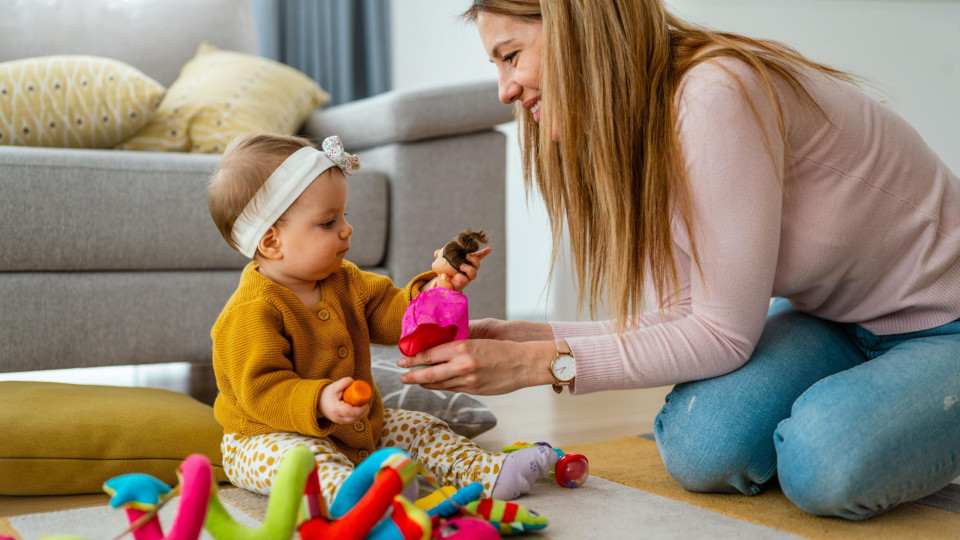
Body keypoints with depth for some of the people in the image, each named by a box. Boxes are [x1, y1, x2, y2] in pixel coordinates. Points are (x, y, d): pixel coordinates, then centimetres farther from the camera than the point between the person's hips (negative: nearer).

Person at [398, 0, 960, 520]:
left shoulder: (716, 96, -30)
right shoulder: (634, 132, -2)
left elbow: (722, 336, -26)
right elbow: (688, 318, -4)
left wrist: (540, 363, -26)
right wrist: (529, 338, -13)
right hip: (836, 321, 6)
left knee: (830, 466, -33)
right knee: (702, 449, -19)